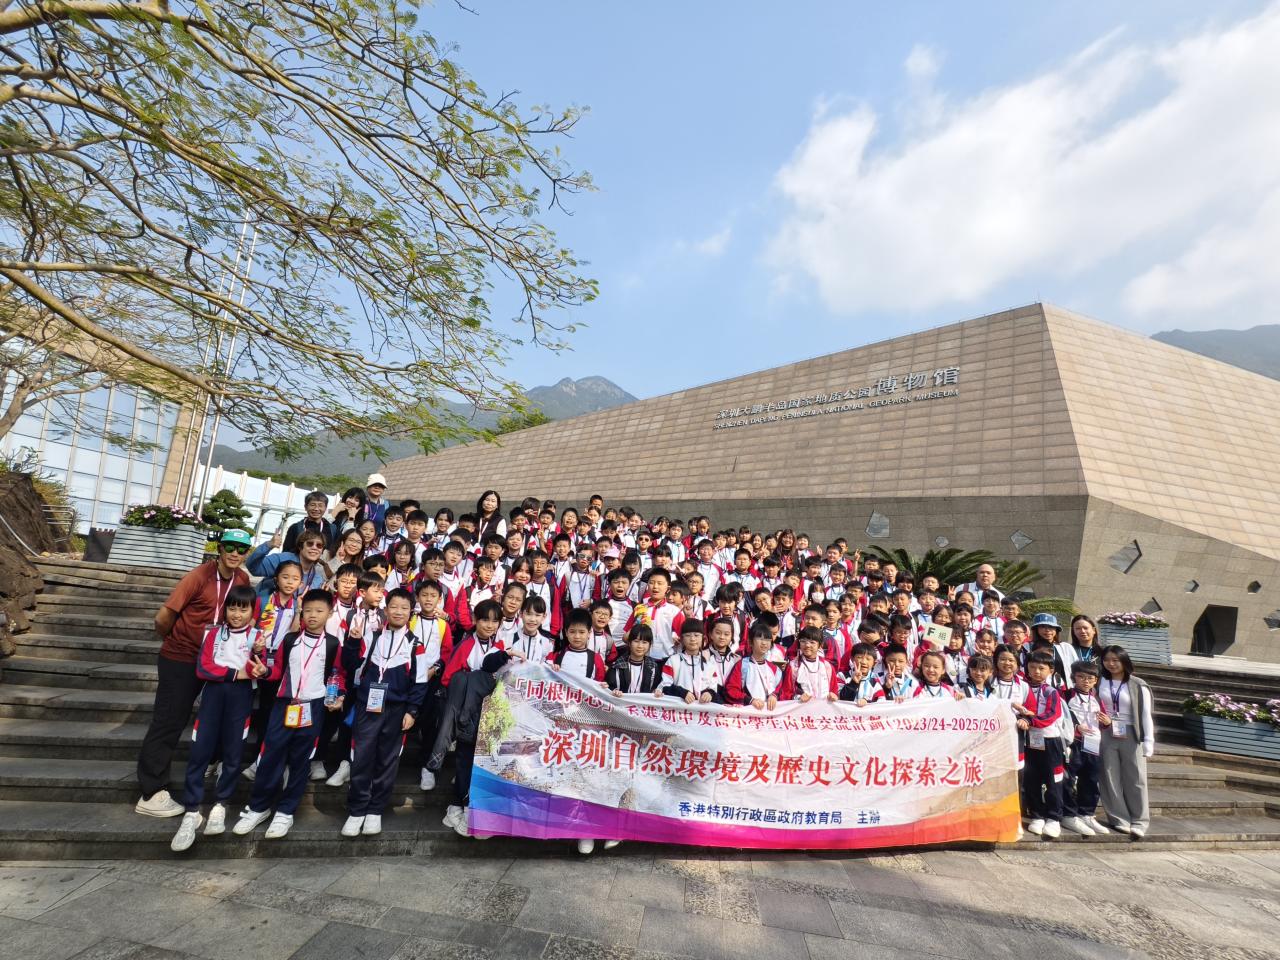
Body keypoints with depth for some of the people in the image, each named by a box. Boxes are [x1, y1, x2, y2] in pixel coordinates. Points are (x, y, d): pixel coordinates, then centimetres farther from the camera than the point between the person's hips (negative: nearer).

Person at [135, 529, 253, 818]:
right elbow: (163, 619, -16)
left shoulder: (243, 580, -4)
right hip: (178, 659, -5)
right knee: (167, 723, 0)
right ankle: (151, 794, 9)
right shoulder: (199, 576, -21)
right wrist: (175, 641, 0)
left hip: (206, 660, 5)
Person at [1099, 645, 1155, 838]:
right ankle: (1119, 820, 12)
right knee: (1110, 779, 3)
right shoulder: (1100, 682, 4)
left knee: (1135, 780, 4)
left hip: (1131, 736, -2)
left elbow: (1146, 715, -4)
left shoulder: (1138, 685, -3)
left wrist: (1148, 741, -9)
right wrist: (1101, 720, -9)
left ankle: (1139, 822, 14)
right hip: (1106, 736, 2)